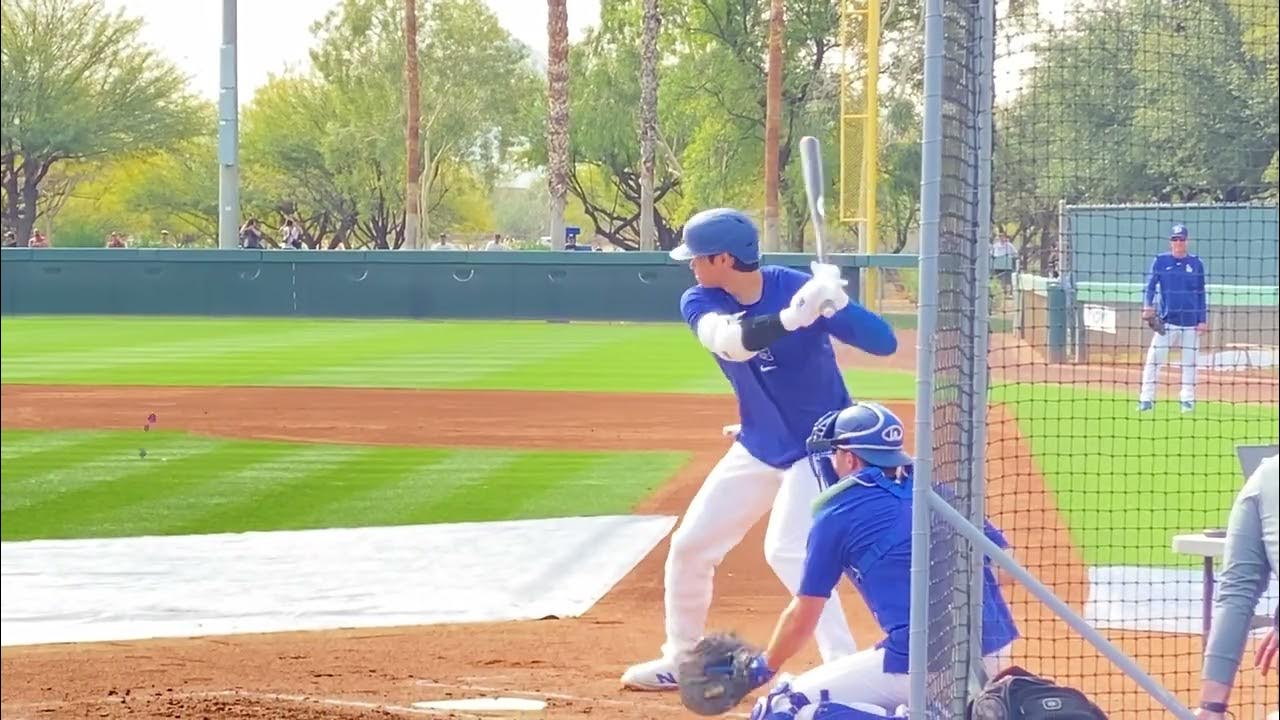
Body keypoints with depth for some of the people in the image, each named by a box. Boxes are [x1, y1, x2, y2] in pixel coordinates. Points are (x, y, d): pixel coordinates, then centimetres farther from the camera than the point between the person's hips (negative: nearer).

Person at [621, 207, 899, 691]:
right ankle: (680, 660, 31)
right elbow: (729, 339, -34)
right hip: (757, 448, 6)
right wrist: (790, 318, -52)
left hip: (818, 447, -6)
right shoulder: (699, 302, -10)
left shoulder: (798, 288, -21)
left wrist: (836, 302, -45)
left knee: (787, 551, -23)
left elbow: (885, 343, -26)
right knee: (689, 545, 11)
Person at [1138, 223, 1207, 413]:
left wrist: (1203, 320, 4)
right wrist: (1147, 307, -19)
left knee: (1189, 362, 6)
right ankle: (1146, 399, -6)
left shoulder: (1196, 264, 7)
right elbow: (1150, 285, -3)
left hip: (1191, 322, 1)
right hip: (1167, 320, -1)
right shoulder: (1160, 261, 3)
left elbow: (1201, 294, 9)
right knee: (1154, 359, -9)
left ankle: (1188, 399, 17)